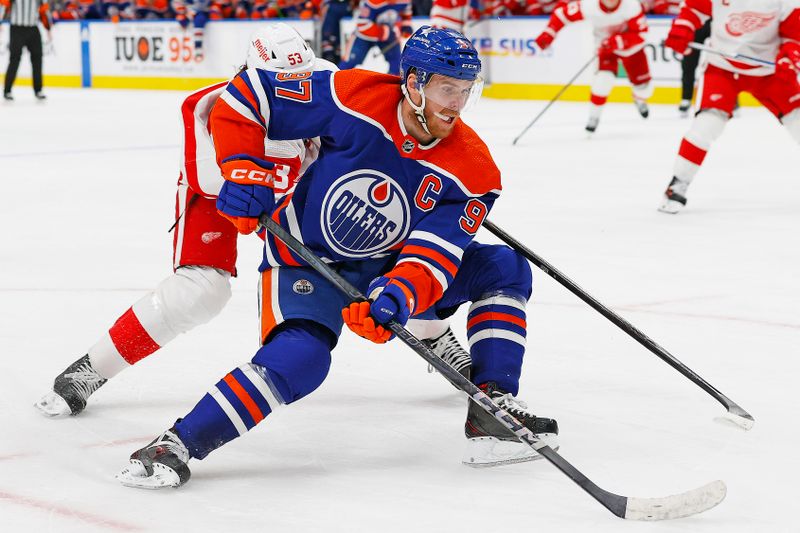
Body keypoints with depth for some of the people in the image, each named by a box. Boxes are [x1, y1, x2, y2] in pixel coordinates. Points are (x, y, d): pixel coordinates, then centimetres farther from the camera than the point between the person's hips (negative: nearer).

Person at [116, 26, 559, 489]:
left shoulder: (472, 169, -16)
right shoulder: (352, 96, -23)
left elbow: (433, 257, -23)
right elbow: (247, 94, -13)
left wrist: (397, 297, -43)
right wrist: (245, 171, -23)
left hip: (389, 268, 5)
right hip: (305, 261, -4)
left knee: (504, 269, -5)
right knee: (298, 358, -31)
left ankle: (492, 409, -4)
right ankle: (176, 445, -26)